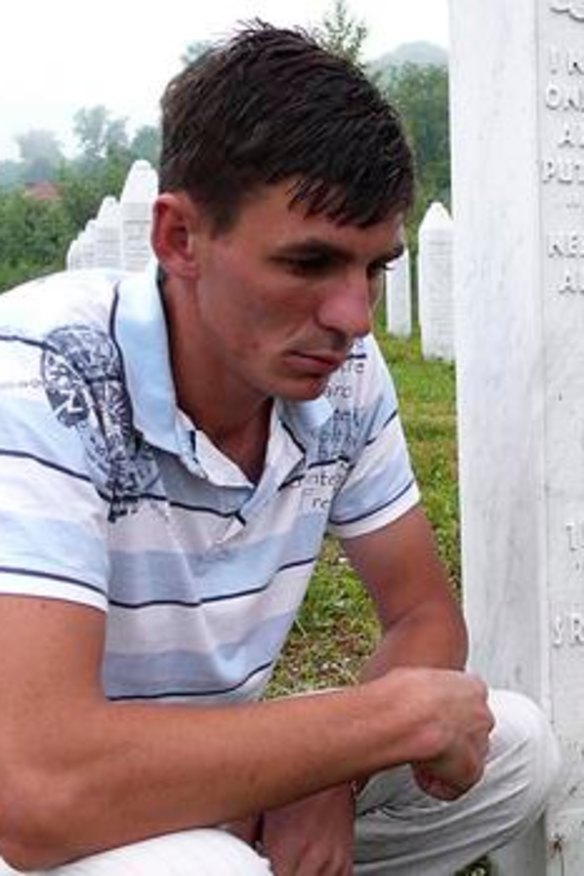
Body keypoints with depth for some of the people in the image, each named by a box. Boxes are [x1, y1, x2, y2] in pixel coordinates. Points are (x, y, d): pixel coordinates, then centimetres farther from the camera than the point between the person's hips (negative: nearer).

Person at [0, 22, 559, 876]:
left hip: (218, 778, 6)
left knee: (518, 747, -4)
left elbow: (425, 616, 4)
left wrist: (332, 780, -17)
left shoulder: (341, 372, -8)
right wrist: (401, 711, -28)